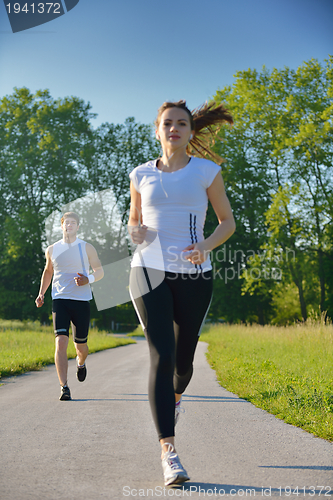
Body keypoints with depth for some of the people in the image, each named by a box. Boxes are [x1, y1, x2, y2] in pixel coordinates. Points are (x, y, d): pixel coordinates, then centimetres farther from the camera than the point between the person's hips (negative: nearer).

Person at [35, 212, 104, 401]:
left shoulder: (86, 248, 4)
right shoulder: (52, 250, 10)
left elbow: (100, 270, 7)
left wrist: (89, 279, -14)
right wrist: (41, 293, 12)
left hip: (82, 301, 0)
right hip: (60, 300, 0)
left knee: (80, 344, 9)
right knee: (61, 342, -16)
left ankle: (81, 362, 47)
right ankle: (64, 388, -17)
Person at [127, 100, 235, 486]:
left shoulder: (206, 171, 4)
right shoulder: (141, 175, 8)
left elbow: (228, 221, 9)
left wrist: (206, 245, -11)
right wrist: (135, 231, -4)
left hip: (194, 276, 0)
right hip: (149, 271, 0)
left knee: (183, 359, 10)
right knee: (161, 356, -14)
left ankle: (175, 396, 47)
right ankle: (168, 451, -14)